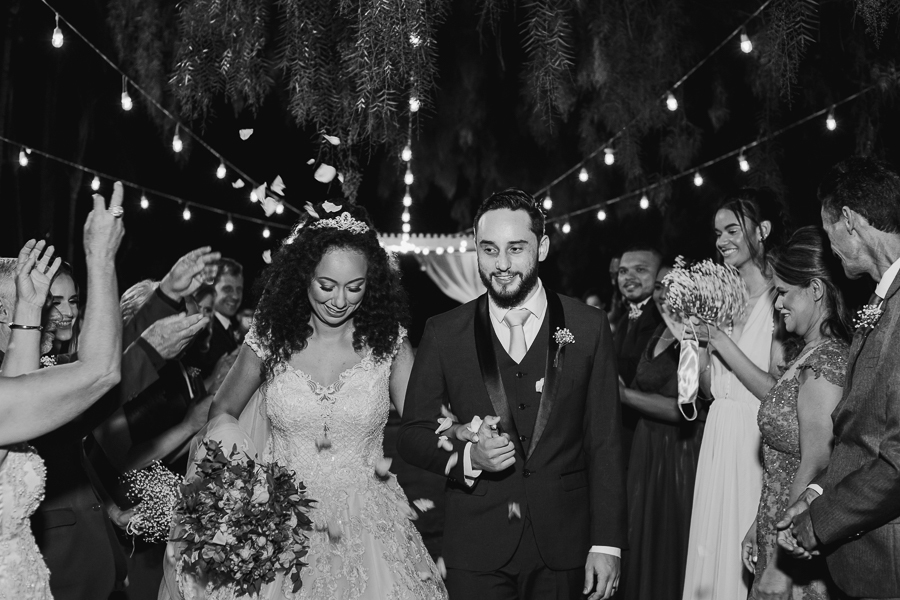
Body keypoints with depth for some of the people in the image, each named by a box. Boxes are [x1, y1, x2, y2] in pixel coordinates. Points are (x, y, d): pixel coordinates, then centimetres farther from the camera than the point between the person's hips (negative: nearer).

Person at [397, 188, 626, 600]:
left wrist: (607, 544, -4)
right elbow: (411, 434, 3)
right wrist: (468, 457, -16)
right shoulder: (444, 333, -1)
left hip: (562, 548, 1)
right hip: (475, 550, 0)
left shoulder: (588, 327, -1)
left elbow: (605, 445, 0)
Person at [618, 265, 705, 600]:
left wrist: (623, 394, -18)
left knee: (675, 540, 6)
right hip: (648, 449, 7)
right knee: (645, 539, 14)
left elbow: (684, 408, -20)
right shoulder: (659, 333, 10)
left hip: (680, 454, -7)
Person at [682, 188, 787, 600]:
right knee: (714, 549, 13)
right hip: (719, 437, 6)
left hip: (757, 442, -6)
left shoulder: (778, 299, -9)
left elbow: (778, 390, -16)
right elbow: (711, 387, 10)